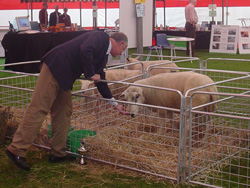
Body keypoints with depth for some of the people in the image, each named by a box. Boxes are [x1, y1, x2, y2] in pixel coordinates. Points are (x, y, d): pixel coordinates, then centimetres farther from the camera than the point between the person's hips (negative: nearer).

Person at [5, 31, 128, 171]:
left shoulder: (103, 55, 20)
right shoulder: (100, 37, -7)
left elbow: (100, 80, 26)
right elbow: (85, 50, -27)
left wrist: (114, 104, 30)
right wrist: (90, 74, -13)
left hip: (64, 76, 10)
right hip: (55, 67, -10)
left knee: (64, 112, 11)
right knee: (39, 110, -11)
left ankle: (58, 153, 18)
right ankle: (17, 150, -8)